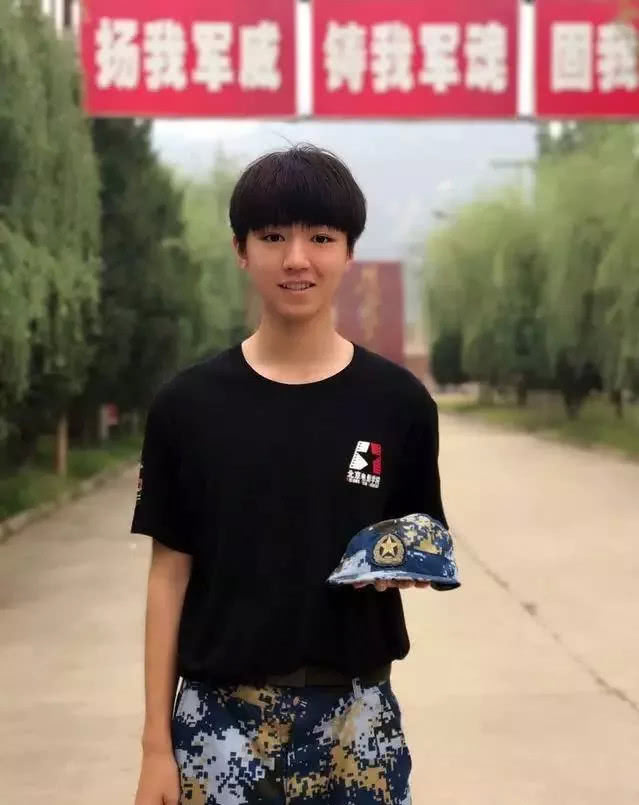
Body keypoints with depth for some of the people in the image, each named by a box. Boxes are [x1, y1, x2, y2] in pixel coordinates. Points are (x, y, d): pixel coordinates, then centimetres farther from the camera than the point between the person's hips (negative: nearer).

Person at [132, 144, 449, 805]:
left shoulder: (398, 402, -2)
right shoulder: (187, 404, -2)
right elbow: (170, 573, 0)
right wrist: (156, 743, -2)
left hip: (355, 714, 1)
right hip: (221, 717, 0)